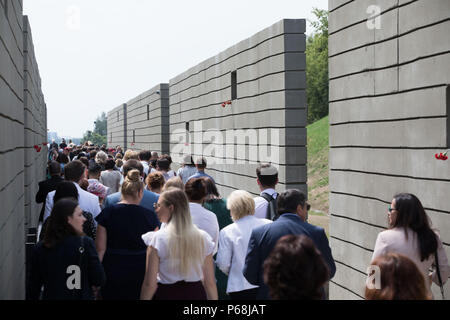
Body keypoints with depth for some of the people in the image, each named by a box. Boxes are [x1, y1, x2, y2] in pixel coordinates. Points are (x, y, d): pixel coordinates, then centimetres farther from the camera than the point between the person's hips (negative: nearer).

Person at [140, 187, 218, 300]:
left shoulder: (159, 238, -8)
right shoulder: (204, 238, 2)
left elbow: (150, 284, -9)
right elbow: (210, 283, 4)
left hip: (166, 294, -3)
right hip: (196, 294, 3)